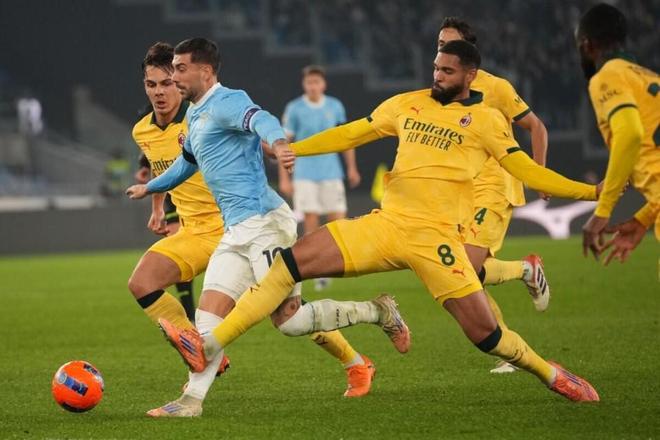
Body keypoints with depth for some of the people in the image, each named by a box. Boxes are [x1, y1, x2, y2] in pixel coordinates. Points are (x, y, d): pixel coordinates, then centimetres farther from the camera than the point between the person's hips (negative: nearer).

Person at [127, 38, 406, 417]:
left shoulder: (225, 102, -10)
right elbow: (187, 162, 42)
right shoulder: (195, 116, 21)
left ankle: (377, 311, 3)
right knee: (210, 313, -2)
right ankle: (193, 400, -4)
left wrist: (278, 140, -56)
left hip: (262, 222, -9)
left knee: (288, 320, -12)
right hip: (237, 231, 9)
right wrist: (150, 187, 56)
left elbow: (262, 120, -33)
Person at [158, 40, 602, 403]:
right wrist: (295, 149, 12)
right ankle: (210, 346, -12)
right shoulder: (408, 104, 13)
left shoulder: (485, 119, 2)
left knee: (483, 331, -8)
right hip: (385, 224, 4)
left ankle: (551, 374, 22)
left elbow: (526, 169, -2)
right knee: (292, 261, -11)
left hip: (436, 239, -4)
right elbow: (353, 133, 20)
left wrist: (589, 191, -11)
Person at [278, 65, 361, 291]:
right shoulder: (294, 109, -2)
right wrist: (284, 178, -5)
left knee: (338, 220, -5)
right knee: (310, 221, -5)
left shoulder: (335, 107, 5)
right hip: (305, 175, -2)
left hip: (331, 173, 2)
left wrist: (352, 168, 15)